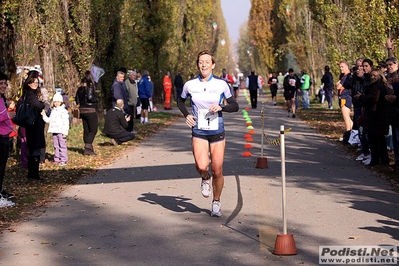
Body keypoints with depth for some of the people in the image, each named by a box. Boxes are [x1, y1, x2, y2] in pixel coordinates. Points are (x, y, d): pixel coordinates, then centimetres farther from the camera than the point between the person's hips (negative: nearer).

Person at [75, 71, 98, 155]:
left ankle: (87, 148, 15)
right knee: (93, 129, -1)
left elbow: (76, 99, 10)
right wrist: (96, 99, -5)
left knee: (86, 130, 12)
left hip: (82, 111, 7)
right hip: (91, 110, -7)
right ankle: (88, 147, -12)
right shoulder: (90, 87, -13)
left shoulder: (80, 88, 8)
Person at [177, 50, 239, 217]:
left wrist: (221, 107, -16)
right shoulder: (190, 85, 0)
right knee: (201, 166, -22)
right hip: (198, 132, 0)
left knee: (217, 171, 1)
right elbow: (180, 101, 19)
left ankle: (216, 202, 24)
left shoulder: (221, 84, -3)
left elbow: (235, 106, 4)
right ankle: (205, 179, 16)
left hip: (217, 133, 0)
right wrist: (186, 115, 1)